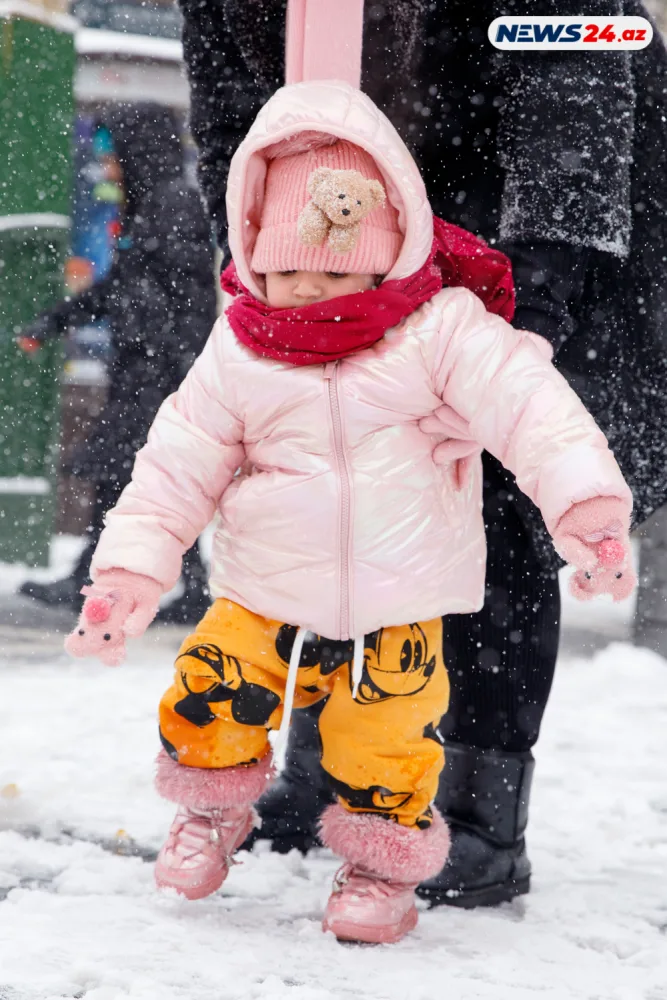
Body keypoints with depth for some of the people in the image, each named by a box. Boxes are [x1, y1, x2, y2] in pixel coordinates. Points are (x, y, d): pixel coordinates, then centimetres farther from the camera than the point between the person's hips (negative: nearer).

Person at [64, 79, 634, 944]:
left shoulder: (442, 329, -13)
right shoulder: (239, 354, -4)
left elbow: (526, 402, -21)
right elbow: (180, 461, 2)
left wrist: (587, 503, -35)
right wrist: (131, 568, -5)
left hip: (398, 611, -2)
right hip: (265, 601, 2)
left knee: (387, 742, 2)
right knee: (208, 705, -5)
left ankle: (385, 860, 29)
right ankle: (213, 808, 26)